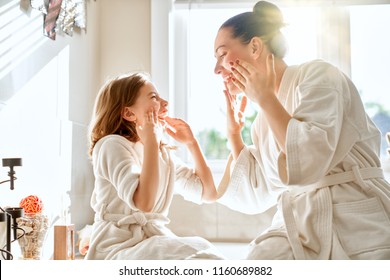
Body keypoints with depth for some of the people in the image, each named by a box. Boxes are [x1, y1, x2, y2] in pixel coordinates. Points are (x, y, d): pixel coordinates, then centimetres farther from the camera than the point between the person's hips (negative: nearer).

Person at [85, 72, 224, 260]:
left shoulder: (164, 154, 15)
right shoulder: (113, 145, -8)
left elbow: (209, 193, 18)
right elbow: (144, 203, -24)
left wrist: (191, 143, 14)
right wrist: (151, 142, -16)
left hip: (155, 243, 8)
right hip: (117, 249, -8)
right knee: (199, 254, -31)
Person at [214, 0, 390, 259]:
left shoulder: (317, 74, -5)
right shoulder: (263, 120, 16)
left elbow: (307, 163, -20)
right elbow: (255, 196, 18)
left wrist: (264, 97, -9)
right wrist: (234, 132, 14)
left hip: (356, 226, -5)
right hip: (295, 228, 5)